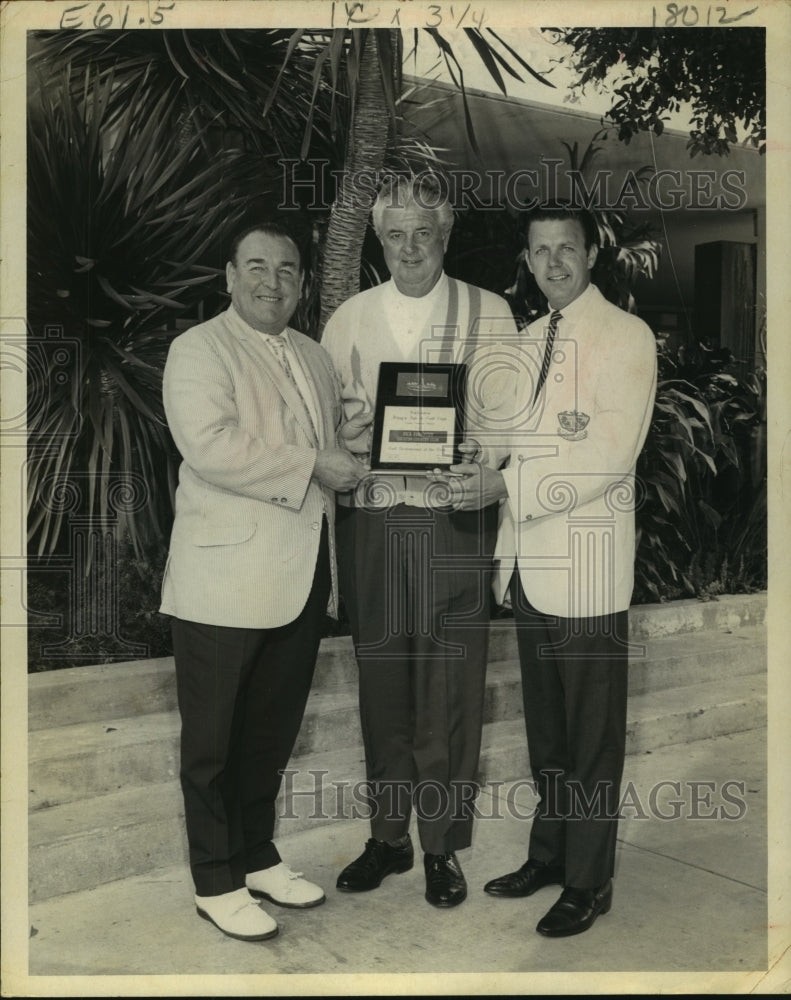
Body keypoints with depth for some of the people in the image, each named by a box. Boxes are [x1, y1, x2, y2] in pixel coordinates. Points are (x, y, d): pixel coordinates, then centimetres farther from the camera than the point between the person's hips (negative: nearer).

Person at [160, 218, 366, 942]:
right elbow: (210, 446, -21)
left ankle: (258, 857, 34)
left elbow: (340, 440, 28)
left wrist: (351, 461, 5)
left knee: (273, 732, 18)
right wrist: (314, 466, -19)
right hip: (226, 580, -7)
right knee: (213, 739, 6)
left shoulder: (315, 358, 17)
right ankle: (216, 883, 20)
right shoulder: (199, 349, -6)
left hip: (304, 578, 7)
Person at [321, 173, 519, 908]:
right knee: (381, 684, 10)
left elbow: (504, 420, -2)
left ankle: (442, 845, 19)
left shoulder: (489, 315, 4)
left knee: (450, 688, 3)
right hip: (369, 521, 2)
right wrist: (346, 431, -14)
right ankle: (387, 835, 26)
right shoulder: (348, 320, 10)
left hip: (453, 523, -2)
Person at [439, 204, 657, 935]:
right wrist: (507, 547, 9)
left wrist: (506, 487, -21)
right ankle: (548, 854, 34)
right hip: (530, 566, 6)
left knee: (593, 734, 5)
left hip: (588, 572, -6)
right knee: (545, 726, 17)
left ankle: (588, 882, 21)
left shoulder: (626, 337, -7)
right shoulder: (529, 341, 14)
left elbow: (611, 456, -17)